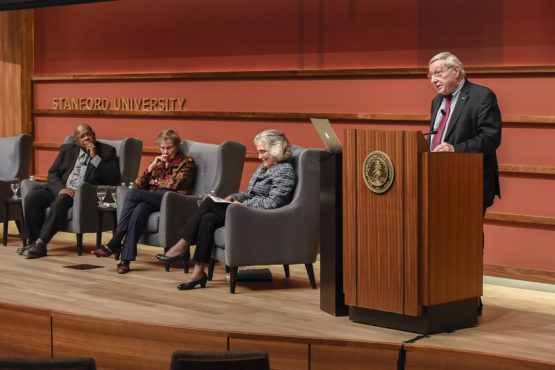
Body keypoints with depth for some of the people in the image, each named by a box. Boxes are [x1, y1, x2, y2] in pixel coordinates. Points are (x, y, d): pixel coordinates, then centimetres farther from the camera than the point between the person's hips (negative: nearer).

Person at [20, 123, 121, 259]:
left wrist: (95, 157, -11)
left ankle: (41, 244, -32)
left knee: (61, 201, -35)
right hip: (61, 190, 5)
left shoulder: (107, 152, 6)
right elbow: (52, 173, 11)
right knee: (32, 197, -20)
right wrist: (61, 189, -11)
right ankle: (34, 241, -14)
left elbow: (113, 180, -7)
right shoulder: (66, 150, 17)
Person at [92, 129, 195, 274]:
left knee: (133, 194, -26)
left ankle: (114, 244, -28)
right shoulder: (157, 162, 26)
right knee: (139, 210, -34)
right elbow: (138, 185, 16)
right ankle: (126, 259, -41)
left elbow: (174, 184, -5)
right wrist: (151, 168, 2)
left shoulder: (186, 162, 11)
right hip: (152, 201, 5)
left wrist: (155, 182, 9)